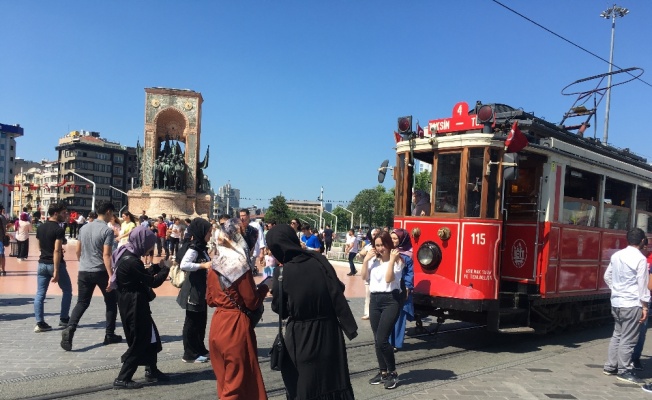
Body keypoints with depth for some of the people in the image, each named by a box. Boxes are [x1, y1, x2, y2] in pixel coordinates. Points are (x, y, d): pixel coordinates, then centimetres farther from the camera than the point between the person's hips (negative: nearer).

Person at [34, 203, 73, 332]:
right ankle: (64, 319, 15)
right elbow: (57, 251, -22)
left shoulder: (40, 228, 8)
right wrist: (56, 271, -23)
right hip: (55, 264, -6)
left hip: (42, 264, 6)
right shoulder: (59, 230, -16)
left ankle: (40, 323, 2)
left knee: (40, 294, 6)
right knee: (67, 290, 12)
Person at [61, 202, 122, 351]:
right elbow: (106, 255, -19)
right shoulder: (107, 230, -12)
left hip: (84, 271, 5)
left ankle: (70, 328, -15)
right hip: (100, 271, -5)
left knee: (82, 303, 9)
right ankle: (110, 335, 16)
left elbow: (78, 251, 14)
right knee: (111, 302, 12)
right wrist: (111, 276, -20)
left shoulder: (84, 228, 8)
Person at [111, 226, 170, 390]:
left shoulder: (128, 255, 6)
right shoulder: (131, 261, -25)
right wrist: (165, 269, -5)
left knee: (150, 336, 19)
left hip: (132, 303, 10)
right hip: (134, 305, -10)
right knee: (139, 341, 1)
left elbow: (143, 275, 15)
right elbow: (153, 282, -20)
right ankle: (122, 379, 9)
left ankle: (152, 371, 31)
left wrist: (158, 266, 6)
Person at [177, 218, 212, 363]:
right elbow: (183, 264, -30)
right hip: (193, 289, -10)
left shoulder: (202, 247, 12)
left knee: (201, 321, 16)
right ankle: (189, 354, 8)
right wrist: (203, 265, -30)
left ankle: (200, 349, 27)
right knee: (192, 321, -1)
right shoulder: (193, 248, -17)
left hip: (201, 289, 10)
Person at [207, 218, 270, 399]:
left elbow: (210, 299, 11)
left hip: (218, 324, 7)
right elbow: (252, 303, -13)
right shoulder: (240, 266, -15)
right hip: (236, 325, -7)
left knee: (224, 378, 20)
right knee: (238, 379, 6)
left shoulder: (215, 266, 4)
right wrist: (264, 288, 2)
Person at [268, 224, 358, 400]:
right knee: (332, 377, 18)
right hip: (329, 330, 3)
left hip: (301, 336, -2)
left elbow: (280, 308, -3)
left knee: (303, 383, 15)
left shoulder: (282, 272, -13)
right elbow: (338, 291, -6)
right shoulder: (319, 260, -8)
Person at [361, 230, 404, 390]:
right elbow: (364, 277, 5)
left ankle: (393, 373, 8)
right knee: (377, 340, 10)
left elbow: (389, 279, -17)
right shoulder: (373, 259, 9)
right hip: (375, 300, 6)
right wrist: (365, 260, -2)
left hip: (390, 300, -6)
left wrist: (392, 260, -21)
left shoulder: (397, 260, -7)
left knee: (382, 339, -11)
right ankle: (383, 372, 24)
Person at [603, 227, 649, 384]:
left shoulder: (616, 255, 8)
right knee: (628, 339, 1)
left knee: (617, 335, 17)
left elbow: (607, 276, 14)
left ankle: (610, 366, 22)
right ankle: (623, 371, 8)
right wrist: (644, 306, -8)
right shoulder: (640, 259, -13)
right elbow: (642, 284, -13)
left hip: (616, 302, 7)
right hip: (632, 304, -7)